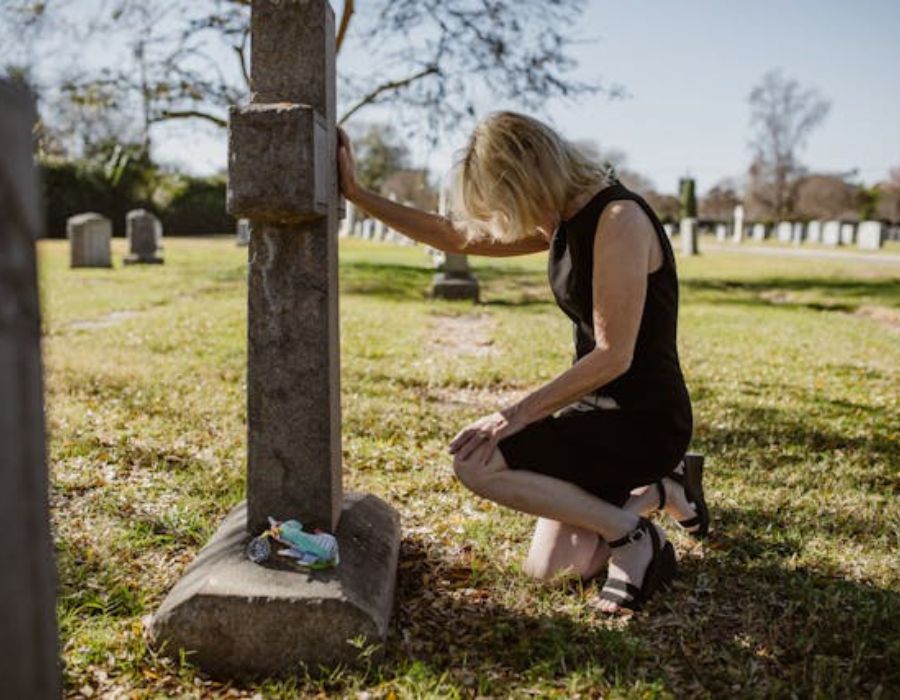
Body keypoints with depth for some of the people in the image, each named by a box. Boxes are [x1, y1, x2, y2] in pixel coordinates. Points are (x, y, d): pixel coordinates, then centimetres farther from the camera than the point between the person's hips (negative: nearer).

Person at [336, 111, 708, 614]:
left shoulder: (618, 218, -20)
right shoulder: (562, 222, 7)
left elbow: (613, 356, -24)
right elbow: (455, 237, 13)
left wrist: (518, 415, -22)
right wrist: (357, 194, 12)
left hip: (642, 421, -9)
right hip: (600, 410, 9)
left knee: (477, 462, -20)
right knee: (547, 569, 10)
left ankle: (635, 538, -5)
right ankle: (666, 487, 22)